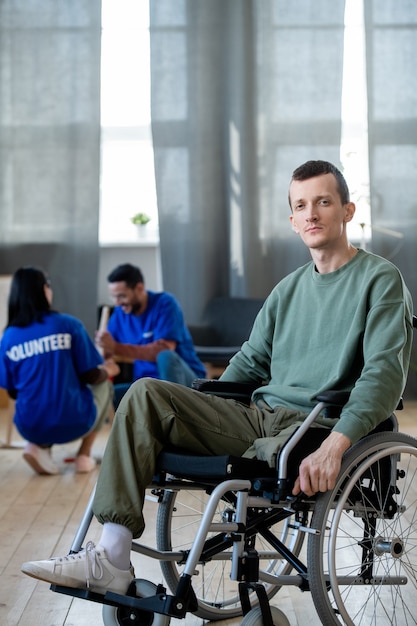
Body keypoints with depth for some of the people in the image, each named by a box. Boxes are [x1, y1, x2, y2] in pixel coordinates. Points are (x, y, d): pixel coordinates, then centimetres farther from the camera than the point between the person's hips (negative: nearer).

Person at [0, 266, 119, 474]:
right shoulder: (69, 325, -6)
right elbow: (91, 376, -2)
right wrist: (107, 371, 21)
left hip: (30, 427, 3)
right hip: (72, 422, -2)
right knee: (104, 385, 27)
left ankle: (39, 447, 7)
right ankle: (84, 455, 15)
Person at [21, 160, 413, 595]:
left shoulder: (381, 279, -1)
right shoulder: (289, 288, 20)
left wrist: (334, 446, -28)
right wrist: (198, 416, 10)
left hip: (323, 426, -6)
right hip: (260, 415, 6)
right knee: (146, 394, -13)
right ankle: (110, 561, -22)